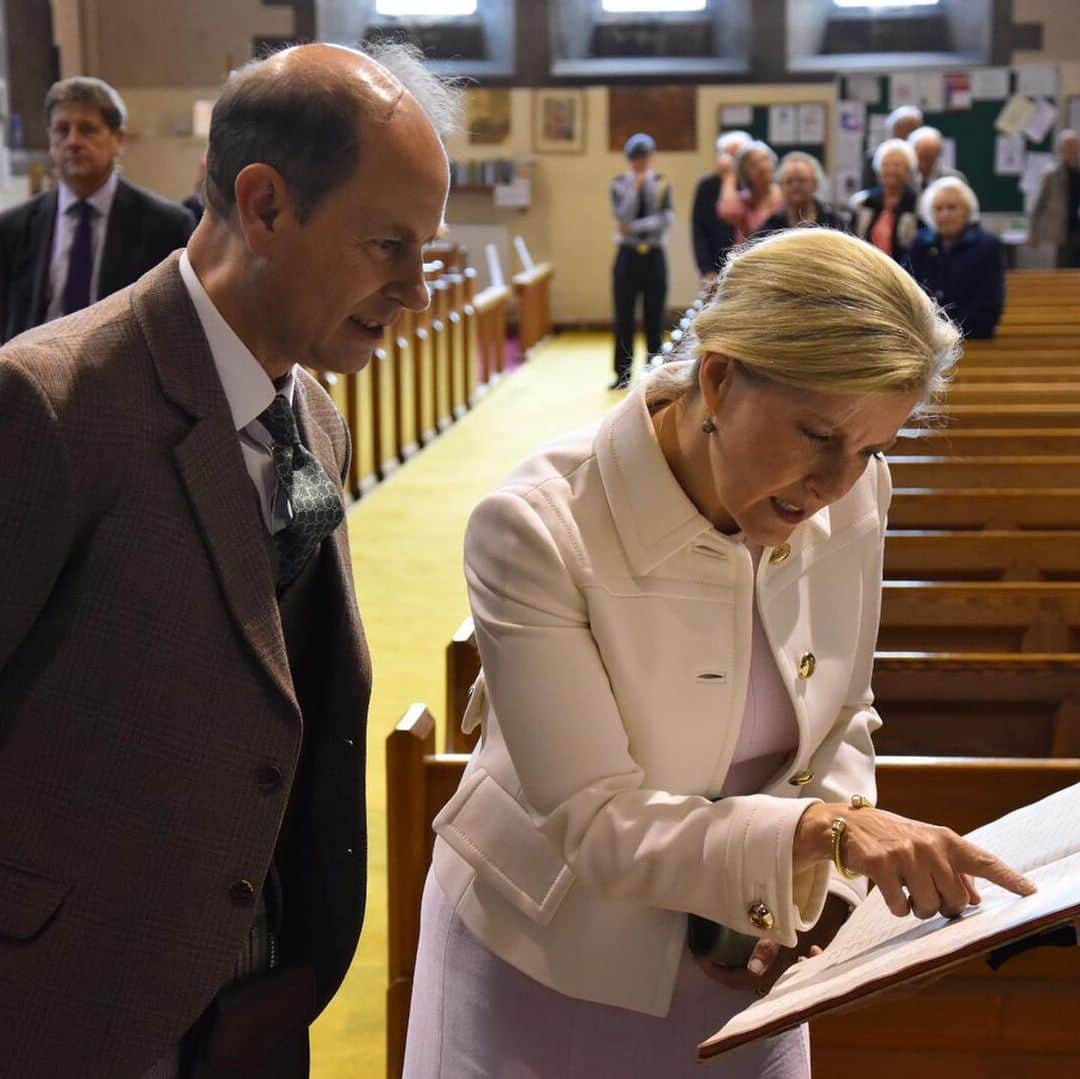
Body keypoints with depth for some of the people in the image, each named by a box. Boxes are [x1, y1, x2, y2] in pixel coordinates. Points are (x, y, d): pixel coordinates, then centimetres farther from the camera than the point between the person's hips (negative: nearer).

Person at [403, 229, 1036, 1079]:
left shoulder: (853, 498, -11)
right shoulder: (533, 529, -27)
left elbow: (841, 726, 4)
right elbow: (599, 824, -28)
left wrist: (817, 884, -13)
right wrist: (822, 828, -39)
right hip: (552, 968, -4)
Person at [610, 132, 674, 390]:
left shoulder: (661, 183, 2)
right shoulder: (620, 183, 2)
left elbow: (667, 217, -10)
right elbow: (622, 216, -12)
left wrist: (635, 226, -15)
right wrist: (635, 187, -17)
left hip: (653, 254, 0)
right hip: (628, 253, 0)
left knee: (655, 316, 3)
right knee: (623, 316, 0)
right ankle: (622, 374, 5)